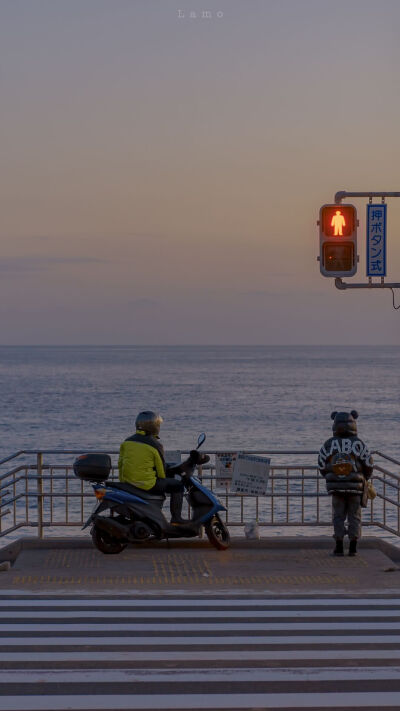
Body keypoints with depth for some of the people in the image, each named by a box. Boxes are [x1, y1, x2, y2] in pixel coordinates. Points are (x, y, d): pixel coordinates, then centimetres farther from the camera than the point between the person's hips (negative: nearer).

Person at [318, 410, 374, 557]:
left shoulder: (329, 444, -2)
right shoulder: (358, 443, -7)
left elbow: (322, 466, 4)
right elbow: (369, 465, -2)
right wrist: (365, 478, 19)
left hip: (336, 487, 1)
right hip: (355, 487, -1)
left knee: (338, 516, 9)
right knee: (354, 516, 8)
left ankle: (339, 546, 4)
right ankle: (353, 547, 5)